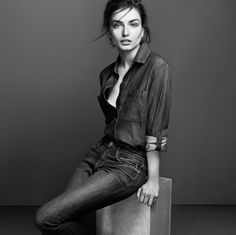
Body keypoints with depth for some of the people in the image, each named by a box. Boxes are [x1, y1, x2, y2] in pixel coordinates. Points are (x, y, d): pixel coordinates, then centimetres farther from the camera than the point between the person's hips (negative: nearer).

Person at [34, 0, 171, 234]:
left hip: (131, 162, -6)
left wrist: (153, 179, -11)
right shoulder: (107, 74, 8)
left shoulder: (156, 67, -13)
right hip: (100, 153, 6)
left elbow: (156, 129, -13)